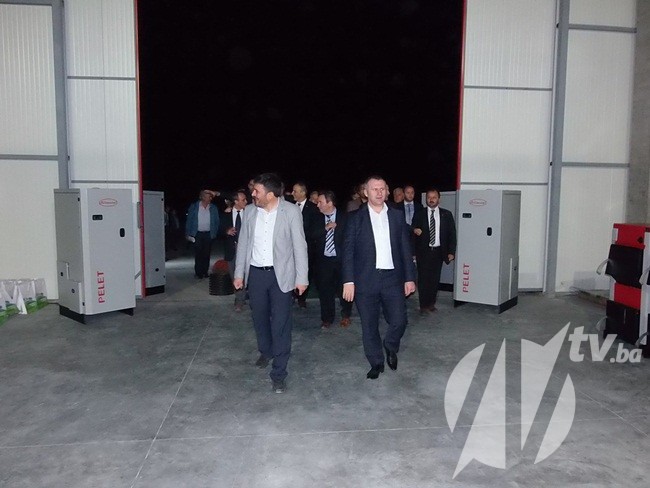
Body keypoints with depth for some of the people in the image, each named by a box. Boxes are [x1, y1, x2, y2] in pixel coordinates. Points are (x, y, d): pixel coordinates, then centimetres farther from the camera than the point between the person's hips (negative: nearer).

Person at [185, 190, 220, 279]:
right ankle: (198, 272, 8)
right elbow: (189, 220, 1)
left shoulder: (213, 208, 4)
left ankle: (205, 272, 14)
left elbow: (216, 221, 7)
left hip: (208, 234, 1)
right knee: (198, 254, 0)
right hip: (197, 234, -1)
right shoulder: (194, 206, 0)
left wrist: (215, 233, -1)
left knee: (206, 254, 5)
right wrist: (188, 234, -4)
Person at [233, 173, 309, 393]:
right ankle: (266, 352, 44)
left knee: (281, 323, -1)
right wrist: (239, 273, 7)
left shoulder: (291, 211, -10)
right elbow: (243, 243, 8)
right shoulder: (249, 211, 1)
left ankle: (279, 373, 10)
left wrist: (301, 277, -9)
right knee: (259, 317, 18)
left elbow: (299, 245, -8)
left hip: (281, 275, -4)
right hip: (255, 273, 4)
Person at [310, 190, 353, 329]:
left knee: (344, 289, 7)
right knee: (324, 290, 5)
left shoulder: (344, 218, -2)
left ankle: (345, 316, 28)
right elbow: (311, 235, -5)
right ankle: (327, 318, 21)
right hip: (323, 260, 2)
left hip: (341, 260, -2)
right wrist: (325, 227, -18)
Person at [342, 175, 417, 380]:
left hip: (393, 278, 2)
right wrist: (348, 280, -10)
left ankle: (390, 347, 32)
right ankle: (376, 363, 26)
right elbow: (348, 251, -3)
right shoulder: (355, 218, 1)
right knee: (369, 326, 7)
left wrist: (410, 277, 4)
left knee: (399, 321, 0)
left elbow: (405, 248, 8)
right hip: (366, 279, -1)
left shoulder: (397, 216, 7)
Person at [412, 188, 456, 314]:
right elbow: (413, 231, 5)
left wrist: (451, 252, -1)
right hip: (423, 251, -1)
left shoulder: (446, 214, 5)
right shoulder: (419, 214, 3)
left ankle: (431, 303, 20)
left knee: (435, 279, 6)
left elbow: (452, 234, 5)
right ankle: (423, 305, 11)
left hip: (438, 251, 1)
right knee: (423, 279, 0)